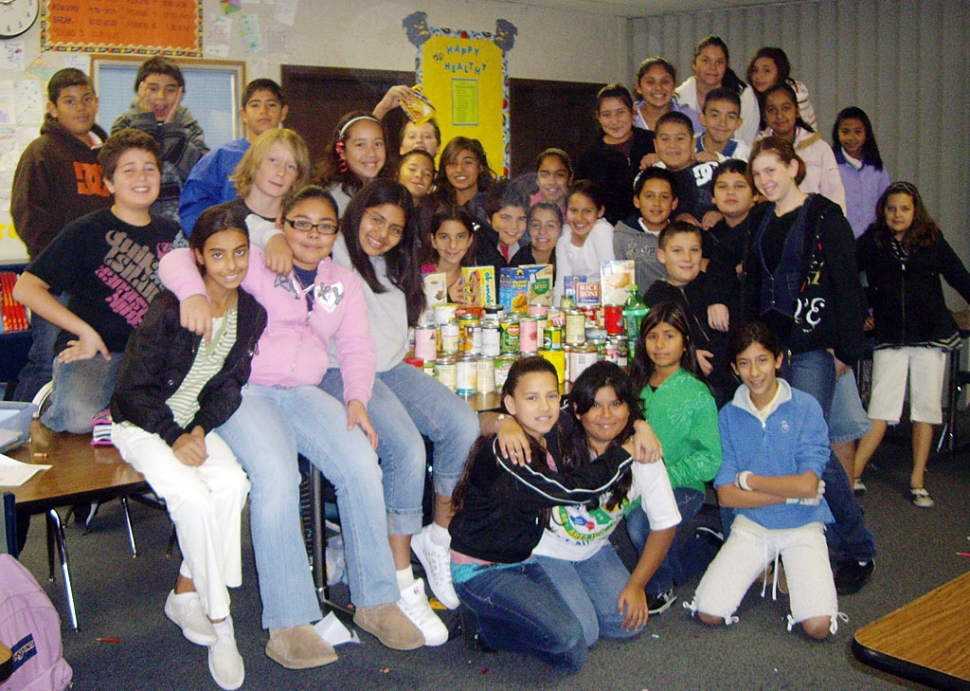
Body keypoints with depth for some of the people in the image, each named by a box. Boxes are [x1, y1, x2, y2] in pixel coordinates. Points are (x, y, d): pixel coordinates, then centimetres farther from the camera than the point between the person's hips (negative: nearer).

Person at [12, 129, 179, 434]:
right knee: (81, 418, -33)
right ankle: (54, 399, 7)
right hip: (92, 350, -4)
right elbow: (26, 288, -4)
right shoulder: (86, 231, 0)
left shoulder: (172, 234, 14)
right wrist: (85, 331, -10)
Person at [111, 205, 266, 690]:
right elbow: (132, 386, -13)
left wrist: (200, 429, -10)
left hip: (196, 422, 5)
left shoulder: (251, 313, -2)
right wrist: (174, 437, -20)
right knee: (193, 496, -28)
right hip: (141, 424, -4)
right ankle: (219, 623, -13)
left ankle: (186, 594, -7)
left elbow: (230, 385, 6)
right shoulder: (172, 308, -17)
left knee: (232, 483, -26)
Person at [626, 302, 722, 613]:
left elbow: (710, 460, -8)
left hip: (683, 487, -5)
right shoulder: (637, 386, 9)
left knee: (641, 520, -34)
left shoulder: (697, 394, -4)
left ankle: (661, 589, -2)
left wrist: (664, 477, -18)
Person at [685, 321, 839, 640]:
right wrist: (791, 493, -12)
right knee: (709, 613, -13)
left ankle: (790, 569, 12)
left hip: (802, 526, -2)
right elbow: (726, 495, -5)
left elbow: (808, 484, -15)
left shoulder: (805, 407, -7)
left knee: (818, 625, -20)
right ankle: (763, 567, 15)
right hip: (751, 525, 2)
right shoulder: (728, 416, 0)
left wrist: (746, 479, -7)